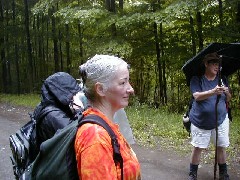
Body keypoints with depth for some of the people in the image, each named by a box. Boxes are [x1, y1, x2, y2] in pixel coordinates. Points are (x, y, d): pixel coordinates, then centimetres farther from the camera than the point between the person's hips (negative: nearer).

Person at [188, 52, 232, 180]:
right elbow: (197, 96, -22)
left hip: (220, 120, 4)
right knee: (197, 148, 3)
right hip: (200, 121, -3)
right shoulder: (197, 79, -8)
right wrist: (213, 91, -37)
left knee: (221, 147, 8)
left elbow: (228, 100, 9)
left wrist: (227, 93, -15)